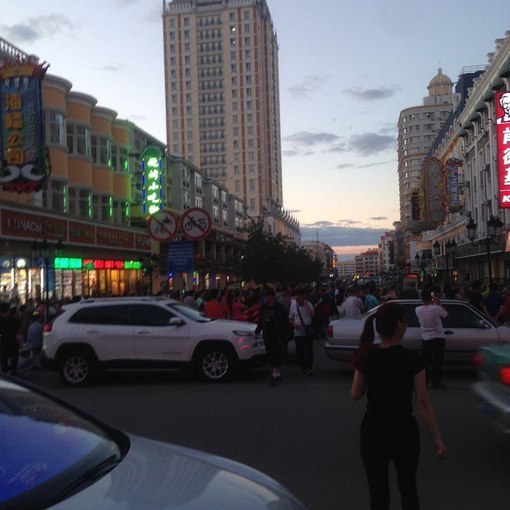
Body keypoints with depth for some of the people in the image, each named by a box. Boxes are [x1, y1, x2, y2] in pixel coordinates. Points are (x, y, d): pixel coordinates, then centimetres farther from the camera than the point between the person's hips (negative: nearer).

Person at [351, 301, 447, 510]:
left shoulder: (367, 356, -7)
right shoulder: (413, 359, -15)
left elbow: (355, 394, 1)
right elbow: (423, 401, -13)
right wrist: (437, 438, -6)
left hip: (372, 432, 2)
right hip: (403, 432, -1)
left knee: (378, 491, 14)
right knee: (408, 487, 22)